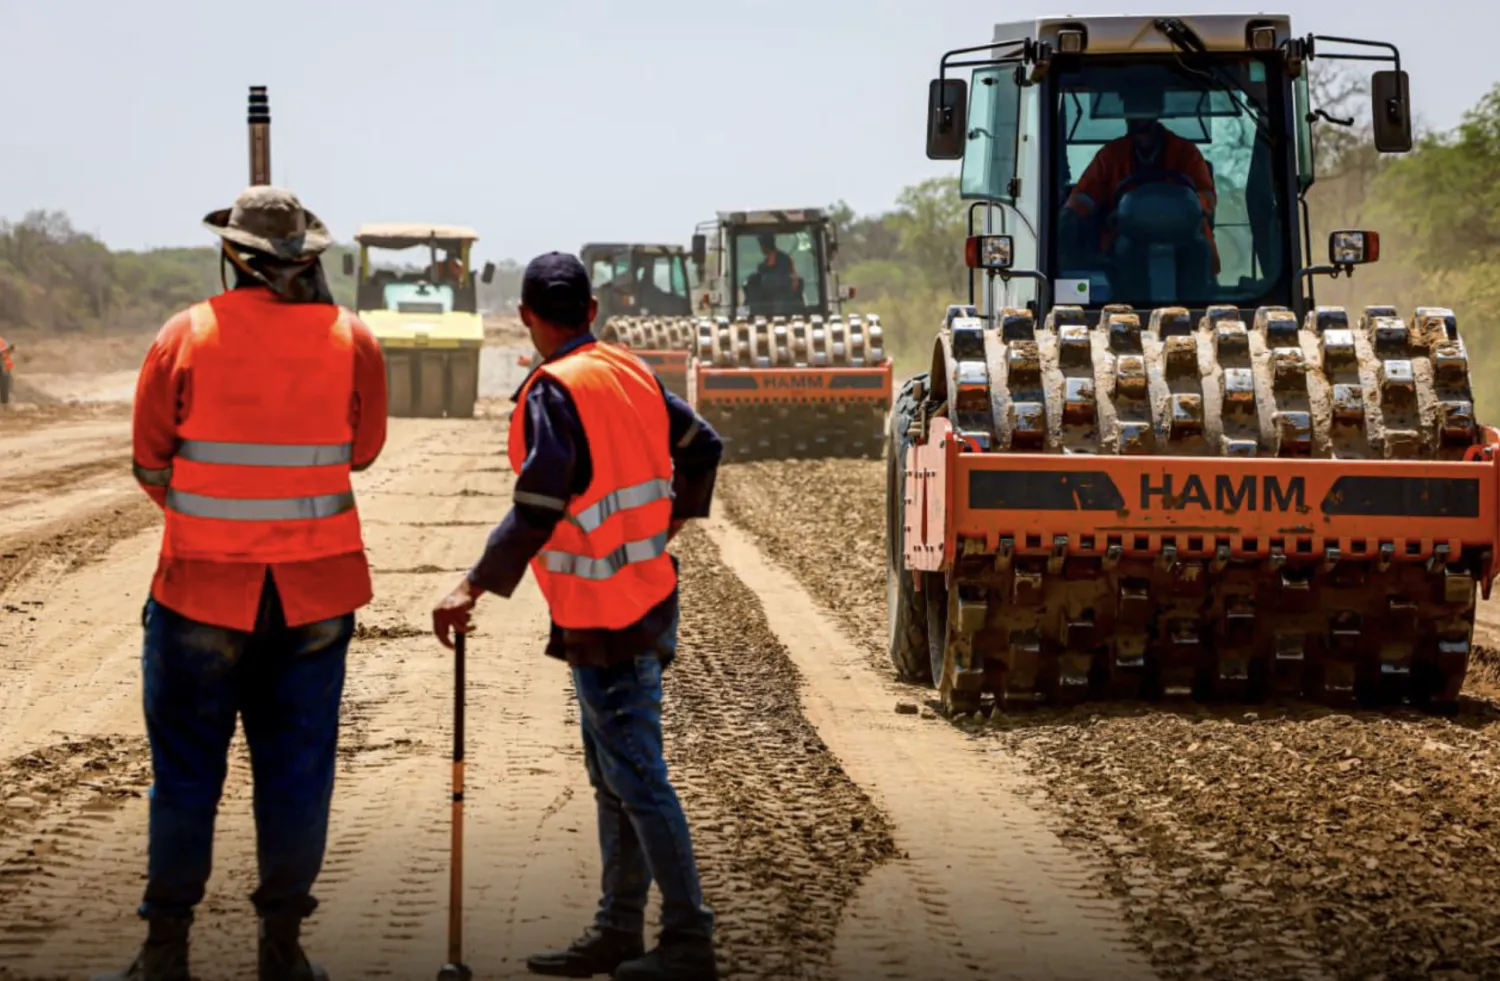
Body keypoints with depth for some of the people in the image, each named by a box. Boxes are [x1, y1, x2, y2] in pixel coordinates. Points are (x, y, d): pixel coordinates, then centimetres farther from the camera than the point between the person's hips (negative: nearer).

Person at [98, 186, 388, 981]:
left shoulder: (187, 336, -8)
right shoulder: (351, 340, -4)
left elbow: (150, 462, -1)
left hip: (203, 586, -1)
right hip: (314, 588, 1)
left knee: (186, 773, 7)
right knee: (295, 770, 9)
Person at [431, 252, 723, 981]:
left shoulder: (554, 393, -17)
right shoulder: (630, 372, 7)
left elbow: (537, 510, -22)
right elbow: (701, 445, 18)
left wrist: (474, 587, -16)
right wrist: (675, 515, 33)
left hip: (606, 621, -9)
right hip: (645, 599, 9)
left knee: (637, 781, -5)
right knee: (615, 781, 15)